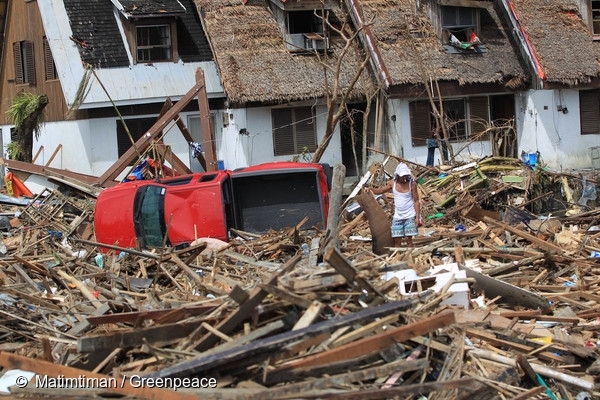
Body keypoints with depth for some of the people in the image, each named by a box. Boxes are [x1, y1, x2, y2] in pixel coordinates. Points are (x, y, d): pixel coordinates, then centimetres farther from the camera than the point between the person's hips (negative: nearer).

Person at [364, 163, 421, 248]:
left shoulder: (412, 184, -8)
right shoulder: (393, 183, 1)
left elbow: (416, 201, -6)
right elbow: (381, 190, 15)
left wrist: (417, 217, -11)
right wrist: (370, 189, -4)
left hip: (409, 216, -4)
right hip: (397, 216, 4)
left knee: (408, 238, -6)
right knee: (396, 240, 1)